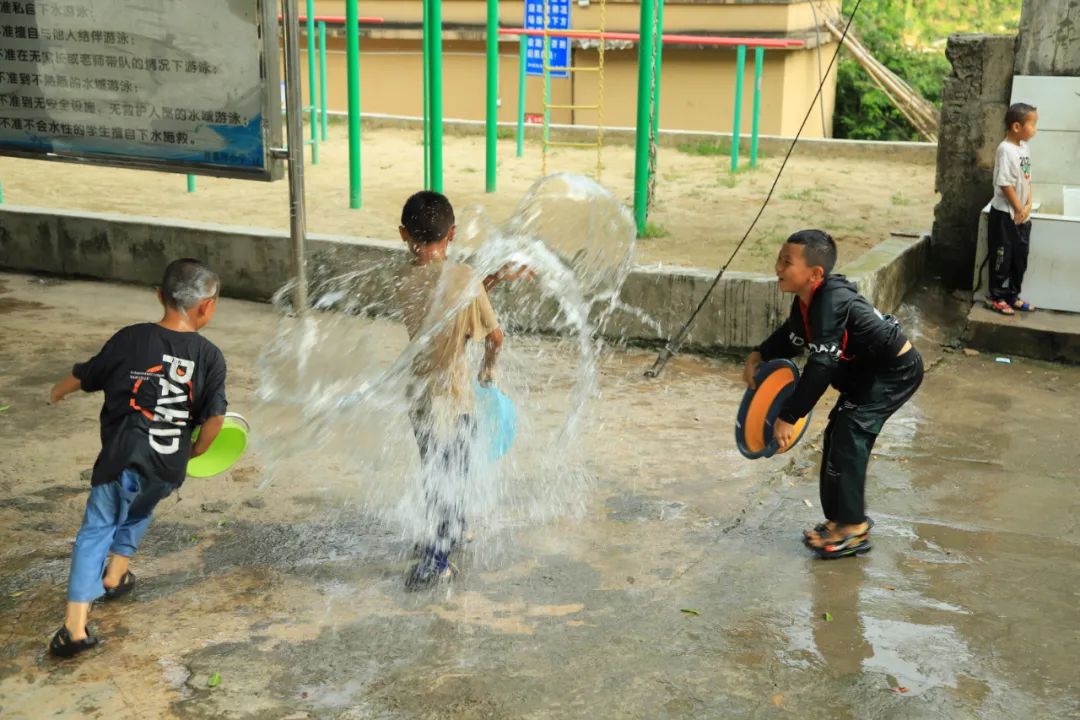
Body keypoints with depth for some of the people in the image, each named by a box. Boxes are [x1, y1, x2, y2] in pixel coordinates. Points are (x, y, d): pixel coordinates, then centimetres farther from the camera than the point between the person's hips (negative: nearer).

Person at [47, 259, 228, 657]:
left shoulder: (130, 340, -3)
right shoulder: (210, 357, -3)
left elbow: (83, 377, 9)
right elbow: (214, 417, -5)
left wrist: (57, 393, 31)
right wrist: (196, 451, 15)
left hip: (122, 459, -2)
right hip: (168, 469, 2)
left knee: (96, 530, 6)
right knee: (138, 513, 32)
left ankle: (76, 625, -3)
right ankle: (115, 575, 45)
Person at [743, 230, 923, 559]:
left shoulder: (831, 303, -32)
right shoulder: (807, 300, -2)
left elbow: (820, 367, -35)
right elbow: (791, 337, 16)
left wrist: (789, 416, -32)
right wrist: (759, 355, -2)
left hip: (896, 371, -10)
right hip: (867, 372, 10)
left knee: (848, 435, -16)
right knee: (837, 436, 9)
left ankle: (853, 528, -7)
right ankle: (840, 518, 20)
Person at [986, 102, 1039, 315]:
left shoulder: (1024, 148, 8)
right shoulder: (1006, 150, -19)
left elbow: (1027, 180, 12)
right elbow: (1005, 184, -21)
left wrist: (1028, 206, 0)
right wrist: (1019, 209, -14)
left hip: (1022, 214, 8)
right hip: (1005, 214, -8)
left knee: (1020, 256, 15)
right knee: (1002, 256, 2)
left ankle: (1012, 296, 26)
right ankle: (996, 297, 14)